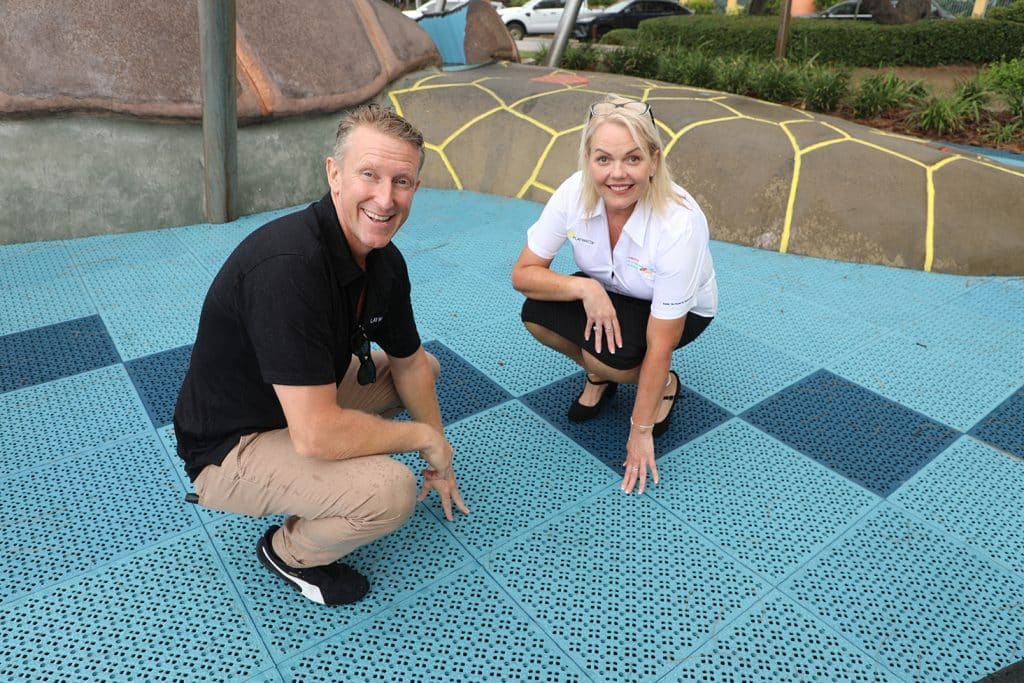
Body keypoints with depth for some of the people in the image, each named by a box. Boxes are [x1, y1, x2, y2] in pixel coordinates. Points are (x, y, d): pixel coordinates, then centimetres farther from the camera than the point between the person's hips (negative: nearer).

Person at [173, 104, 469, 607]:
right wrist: (427, 437, -20)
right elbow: (317, 433, -37)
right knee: (391, 491, -29)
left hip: (309, 396, 8)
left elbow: (408, 362, 7)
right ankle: (291, 552, 3)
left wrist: (438, 461, 9)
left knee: (426, 366, 15)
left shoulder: (384, 260, -8)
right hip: (229, 448, -8)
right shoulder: (289, 264, -35)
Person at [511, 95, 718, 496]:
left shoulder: (679, 225, -36)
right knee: (536, 316, -23)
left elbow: (660, 342, -30)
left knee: (606, 355, -33)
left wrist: (640, 431, -22)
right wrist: (583, 287, -36)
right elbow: (523, 273, -18)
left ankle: (664, 385, 3)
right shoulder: (574, 193, -26)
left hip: (682, 310, -4)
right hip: (607, 294, 4)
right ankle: (599, 379, 7)